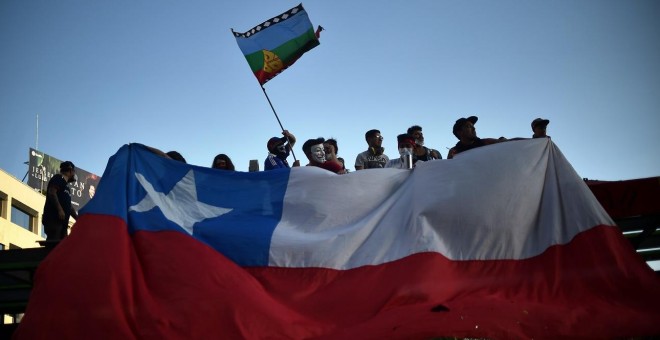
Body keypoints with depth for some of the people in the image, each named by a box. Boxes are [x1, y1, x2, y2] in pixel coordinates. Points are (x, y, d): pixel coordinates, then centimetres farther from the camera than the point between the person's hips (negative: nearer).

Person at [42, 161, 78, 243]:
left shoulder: (66, 185, 28)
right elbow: (52, 192, -14)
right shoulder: (58, 178, 3)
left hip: (62, 221, 9)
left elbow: (69, 206, 30)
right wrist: (60, 209, -23)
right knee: (52, 244, -20)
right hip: (53, 218, -9)